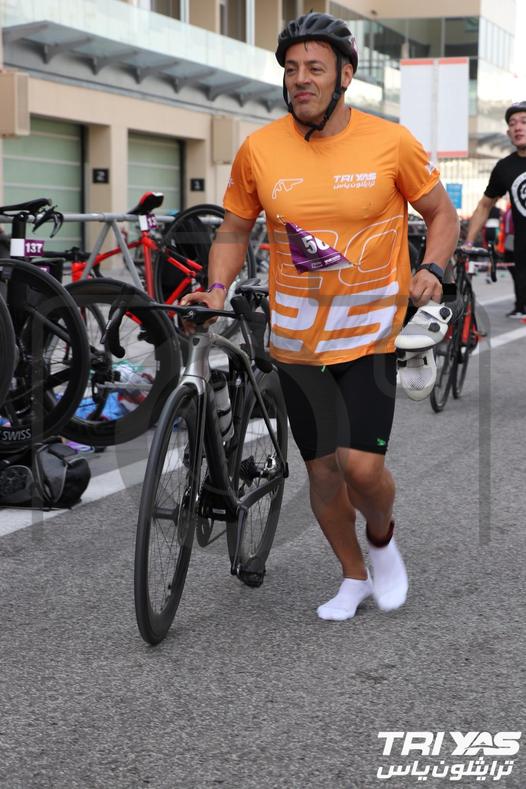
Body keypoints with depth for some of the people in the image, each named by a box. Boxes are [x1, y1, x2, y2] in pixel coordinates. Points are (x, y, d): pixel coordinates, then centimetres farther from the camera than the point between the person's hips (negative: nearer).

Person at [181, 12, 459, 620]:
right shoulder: (259, 149, -4)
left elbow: (442, 214, 5)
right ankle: (353, 577, 34)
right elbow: (233, 232, 8)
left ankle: (382, 539, 22)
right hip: (296, 338, 2)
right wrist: (217, 290, -8)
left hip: (370, 334, -2)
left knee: (362, 465, -13)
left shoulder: (389, 142, -8)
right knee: (322, 469, 10)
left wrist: (431, 269, -12)